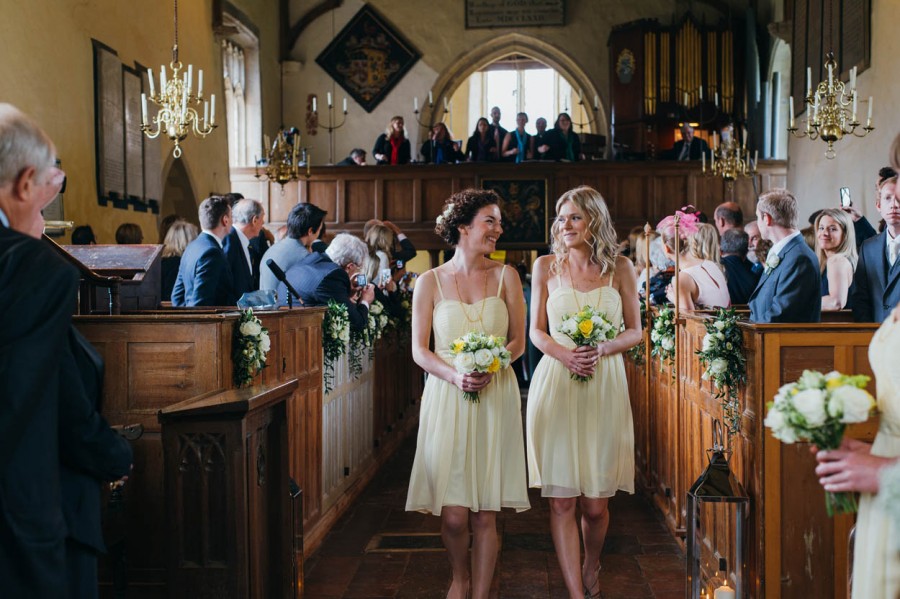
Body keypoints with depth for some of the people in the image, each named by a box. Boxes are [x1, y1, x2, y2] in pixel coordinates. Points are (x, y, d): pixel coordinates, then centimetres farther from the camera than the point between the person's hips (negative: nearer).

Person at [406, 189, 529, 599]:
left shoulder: (505, 276, 6)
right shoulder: (430, 281, 3)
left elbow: (518, 340, 7)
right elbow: (419, 350, 2)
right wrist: (455, 376, -15)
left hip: (495, 398, 1)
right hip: (446, 400, -1)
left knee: (485, 514, 1)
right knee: (453, 515, -1)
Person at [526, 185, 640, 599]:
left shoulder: (620, 269, 5)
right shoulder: (546, 266, 6)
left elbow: (635, 331, 8)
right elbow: (536, 331, 8)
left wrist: (602, 350, -11)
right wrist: (564, 354, -11)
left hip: (604, 387, 0)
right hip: (555, 387, 0)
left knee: (596, 503, 5)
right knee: (561, 500, -3)